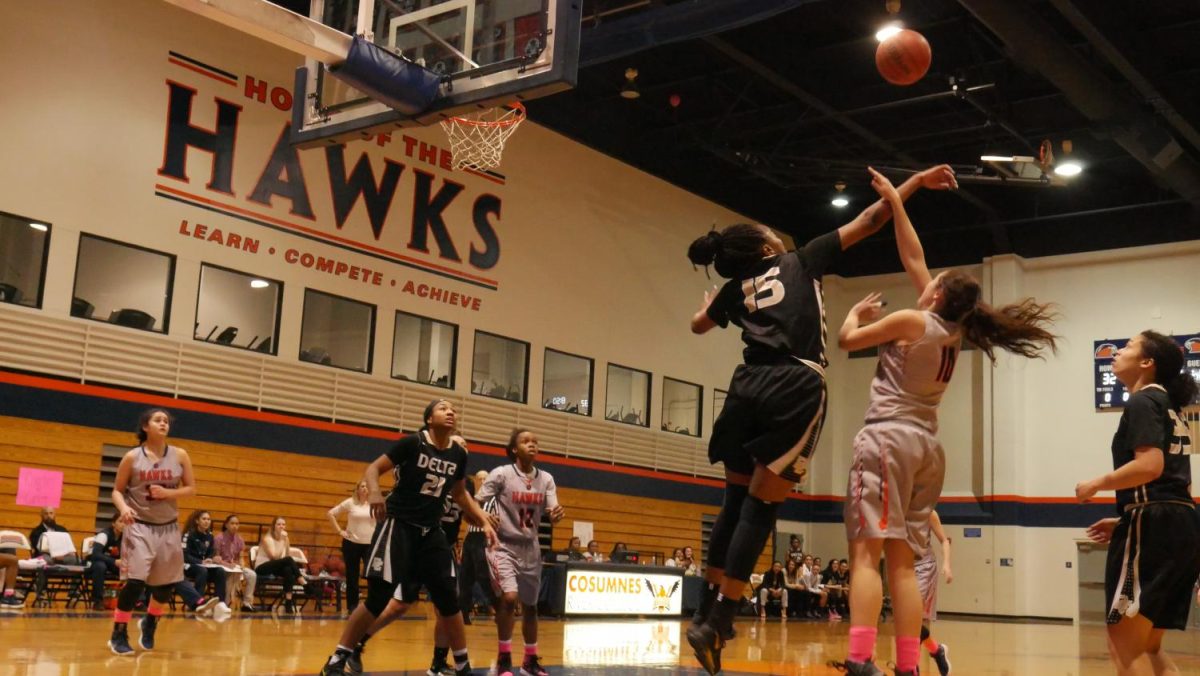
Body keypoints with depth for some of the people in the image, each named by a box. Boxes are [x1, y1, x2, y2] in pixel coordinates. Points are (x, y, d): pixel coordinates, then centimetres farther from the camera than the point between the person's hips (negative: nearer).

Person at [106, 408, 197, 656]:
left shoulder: (180, 456, 1)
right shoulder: (132, 457, -4)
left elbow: (191, 489, 4)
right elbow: (117, 490, 1)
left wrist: (168, 493, -14)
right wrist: (123, 508, -20)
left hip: (169, 528, 3)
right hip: (140, 527, -3)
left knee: (166, 583, 11)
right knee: (134, 581, -14)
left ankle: (149, 622, 39)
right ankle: (118, 634, 1)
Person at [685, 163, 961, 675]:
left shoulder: (736, 288, 23)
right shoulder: (803, 261, 14)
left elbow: (699, 325, 43)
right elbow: (865, 223, 14)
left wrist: (711, 303, 65)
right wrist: (915, 182, 23)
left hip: (749, 385, 4)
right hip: (796, 388, -4)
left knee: (736, 502, 15)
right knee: (759, 510, -4)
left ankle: (707, 611, 16)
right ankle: (715, 622, -9)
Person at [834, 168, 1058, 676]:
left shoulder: (911, 322, -5)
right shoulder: (952, 332, 14)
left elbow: (847, 339, 1)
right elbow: (913, 258, 21)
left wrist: (857, 311, 22)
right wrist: (895, 202, 25)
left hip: (889, 436, -7)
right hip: (926, 445, 7)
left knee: (866, 553, -15)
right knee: (902, 562, 7)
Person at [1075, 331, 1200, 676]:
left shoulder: (1142, 403, -7)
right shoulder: (1168, 406, 22)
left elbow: (1150, 466, -22)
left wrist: (1096, 484, -9)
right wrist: (1125, 520, 24)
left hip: (1154, 528, -10)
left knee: (1124, 645, -7)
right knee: (1148, 647, 15)